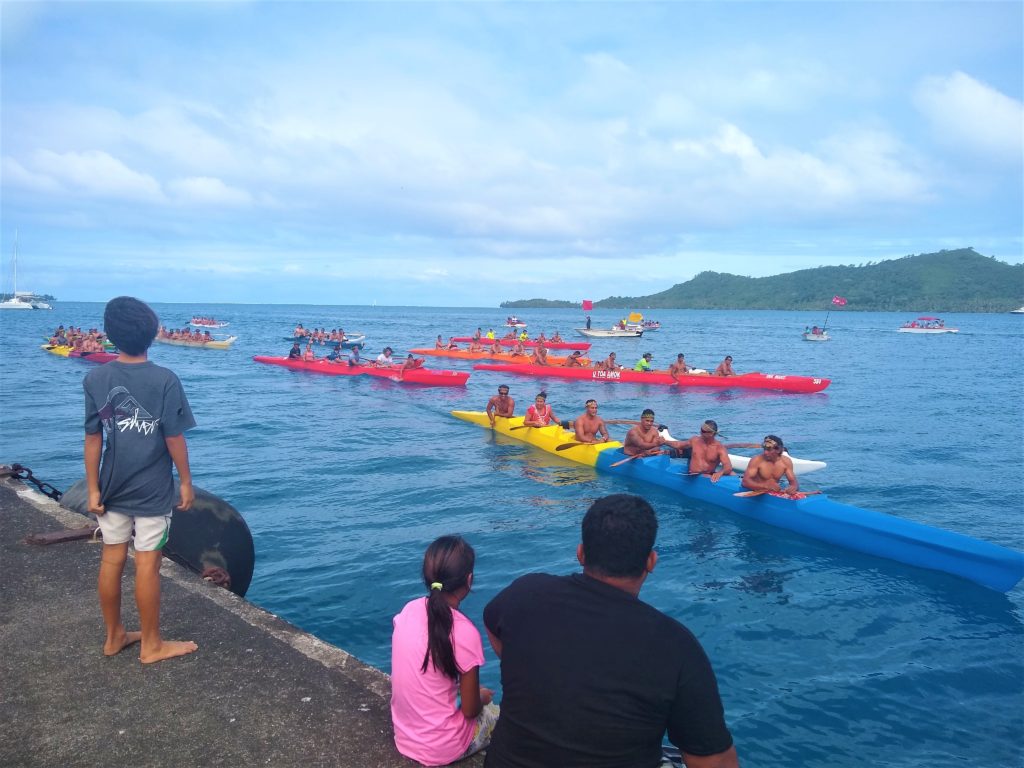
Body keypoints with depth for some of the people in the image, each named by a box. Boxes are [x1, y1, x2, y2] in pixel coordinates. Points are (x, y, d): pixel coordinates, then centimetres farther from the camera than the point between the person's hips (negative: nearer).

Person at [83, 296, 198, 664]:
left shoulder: (95, 378, -4)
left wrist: (93, 489, 5)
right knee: (147, 564, 4)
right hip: (152, 490, -4)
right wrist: (186, 482, -1)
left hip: (112, 488, 4)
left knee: (111, 560, 15)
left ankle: (114, 637, 30)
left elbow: (92, 438, -2)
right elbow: (174, 439, -13)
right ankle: (151, 645, 17)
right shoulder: (165, 380, -16)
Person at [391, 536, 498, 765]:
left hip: (403, 737, 5)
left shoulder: (409, 610, -8)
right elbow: (470, 711, -14)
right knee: (497, 712, 20)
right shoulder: (465, 633, -25)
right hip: (441, 749, -5)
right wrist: (482, 697, 7)